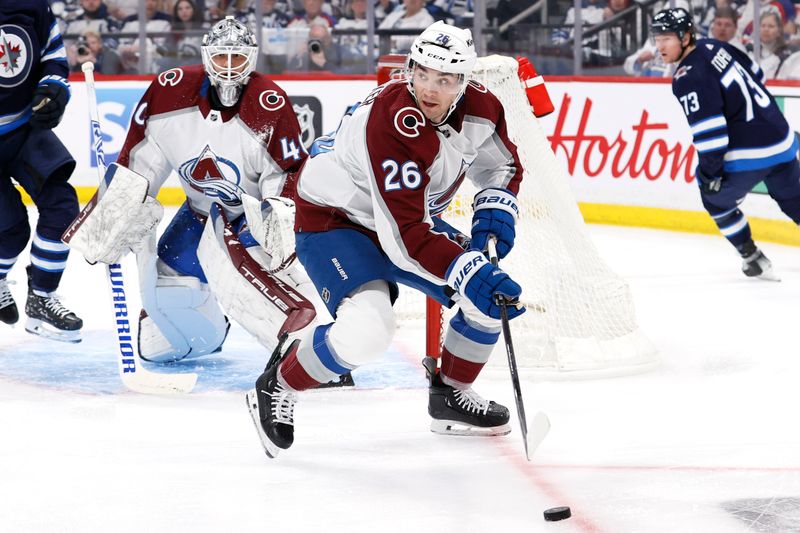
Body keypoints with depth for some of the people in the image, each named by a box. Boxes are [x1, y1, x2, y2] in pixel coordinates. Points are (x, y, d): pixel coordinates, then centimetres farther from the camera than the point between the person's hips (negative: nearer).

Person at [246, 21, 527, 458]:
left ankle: (450, 396, 23)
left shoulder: (480, 109, -12)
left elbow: (503, 164, 11)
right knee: (368, 330, -30)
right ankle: (276, 389, -6)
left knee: (492, 298, 0)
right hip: (331, 221, -8)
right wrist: (466, 271, -44)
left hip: (414, 218, 8)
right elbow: (404, 235, -37)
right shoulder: (393, 124, -35)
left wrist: (495, 207, -9)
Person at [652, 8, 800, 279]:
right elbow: (756, 73, 21)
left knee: (716, 199, 16)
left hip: (750, 154, -8)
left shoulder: (688, 79, -18)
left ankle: (752, 259, 20)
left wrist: (710, 172, -12)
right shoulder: (712, 46, 7)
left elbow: (708, 130, -22)